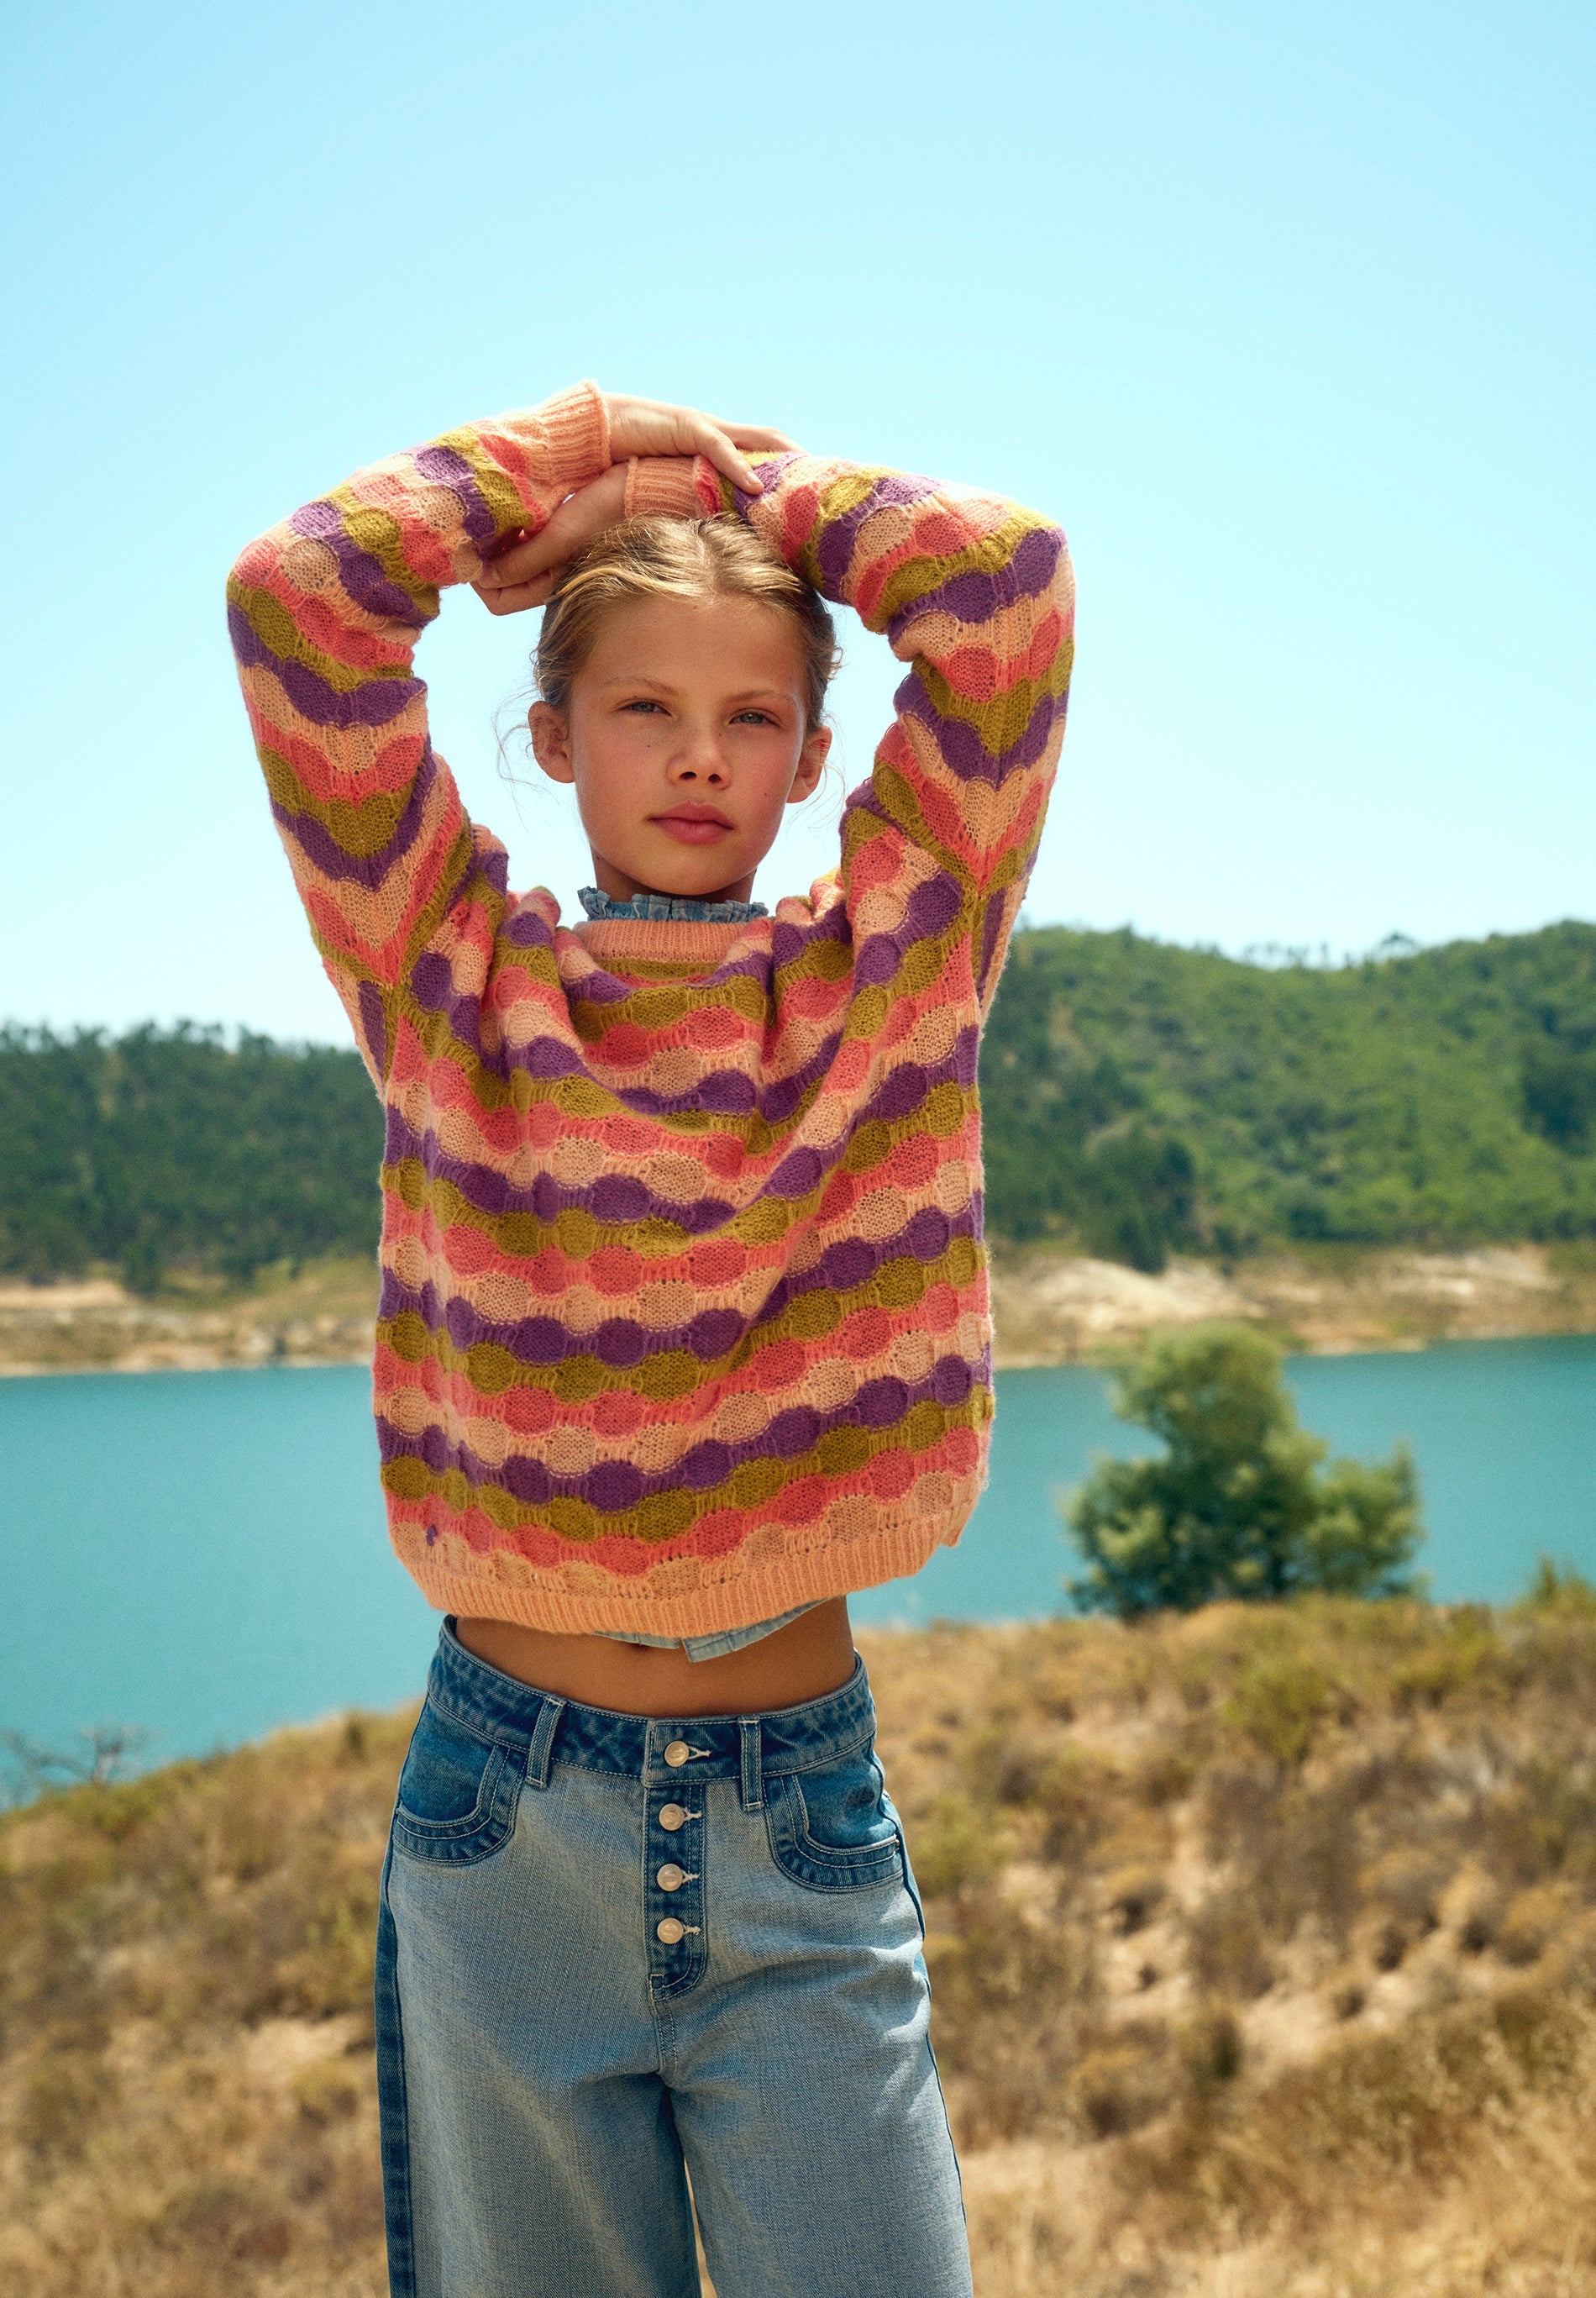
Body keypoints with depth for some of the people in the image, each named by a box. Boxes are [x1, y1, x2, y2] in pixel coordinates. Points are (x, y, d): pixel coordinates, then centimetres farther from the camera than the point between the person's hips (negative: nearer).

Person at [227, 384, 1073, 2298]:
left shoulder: (889, 974, 2)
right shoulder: (453, 984, 0)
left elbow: (1007, 584, -5)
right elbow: (297, 594, -8)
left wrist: (738, 476, 7)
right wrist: (576, 456, 4)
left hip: (803, 1824, 0)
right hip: (504, 1822, 0)